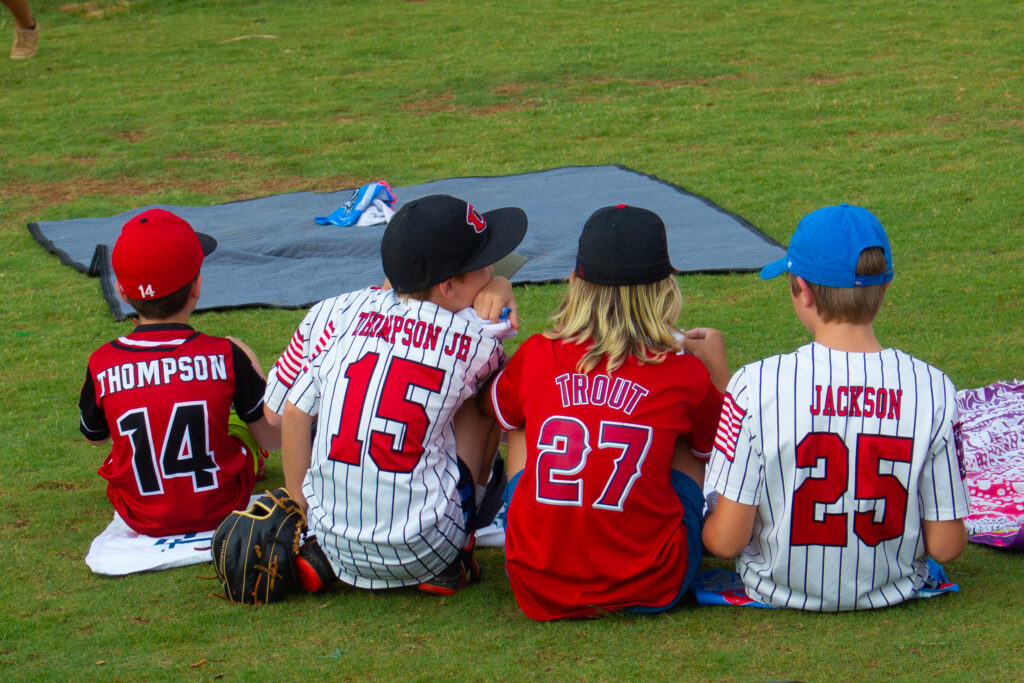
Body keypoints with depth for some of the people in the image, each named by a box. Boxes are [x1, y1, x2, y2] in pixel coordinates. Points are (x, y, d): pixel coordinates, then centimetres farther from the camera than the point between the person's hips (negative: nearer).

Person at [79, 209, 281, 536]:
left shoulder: (102, 366, -17)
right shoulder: (226, 356, -20)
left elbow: (94, 437, 3)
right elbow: (274, 439, -7)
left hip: (142, 519, 1)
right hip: (221, 509, -1)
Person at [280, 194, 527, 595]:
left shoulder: (345, 311, 3)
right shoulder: (477, 340, -4)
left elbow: (294, 415, 6)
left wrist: (303, 509, 14)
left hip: (334, 545, 3)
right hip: (424, 553, -3)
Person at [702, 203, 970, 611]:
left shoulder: (757, 385, -23)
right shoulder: (933, 390, -18)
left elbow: (725, 540, -20)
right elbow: (946, 545, -12)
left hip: (779, 592, -1)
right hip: (893, 590, 2)